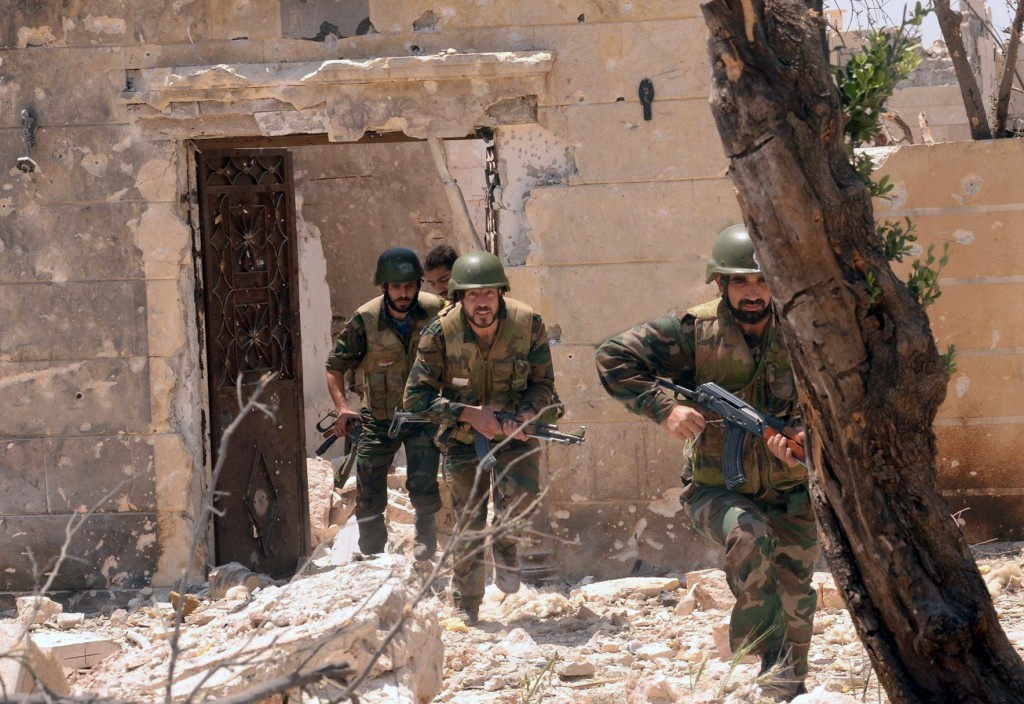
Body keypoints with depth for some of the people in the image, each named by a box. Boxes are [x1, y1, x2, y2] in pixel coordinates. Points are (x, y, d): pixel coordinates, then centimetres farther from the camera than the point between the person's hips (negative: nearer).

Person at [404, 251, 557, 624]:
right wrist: (470, 414, -26)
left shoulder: (528, 324, -17)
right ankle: (465, 608, 17)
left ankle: (505, 541, 7)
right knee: (469, 523, -1)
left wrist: (526, 414, -24)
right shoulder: (440, 333, -20)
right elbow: (416, 397, -16)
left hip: (514, 429, 0)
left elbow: (543, 383, -4)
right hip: (463, 435, 0)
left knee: (521, 492, -27)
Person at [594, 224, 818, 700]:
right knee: (748, 534, -35)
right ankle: (760, 645, -20)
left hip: (787, 490, 3)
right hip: (716, 489, -3)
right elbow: (613, 358, -10)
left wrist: (798, 444, -28)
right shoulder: (692, 332, -12)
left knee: (796, 597, 9)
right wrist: (663, 408, -21)